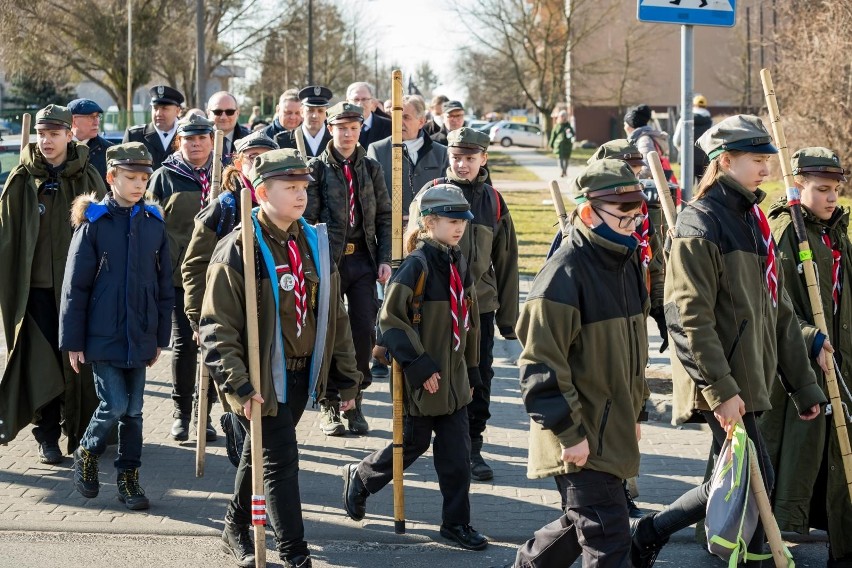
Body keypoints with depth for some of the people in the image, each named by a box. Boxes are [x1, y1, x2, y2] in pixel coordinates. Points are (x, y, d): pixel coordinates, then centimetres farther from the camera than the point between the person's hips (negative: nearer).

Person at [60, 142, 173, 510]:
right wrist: (73, 341, -5)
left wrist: (160, 337, 10)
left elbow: (164, 284, 10)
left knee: (133, 410, 8)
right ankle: (86, 454, 19)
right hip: (103, 335, -4)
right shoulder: (93, 223, -7)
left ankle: (128, 477, 20)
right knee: (115, 405, -7)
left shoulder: (154, 224, 4)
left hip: (140, 337, 4)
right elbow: (75, 285, -5)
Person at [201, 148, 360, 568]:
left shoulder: (315, 243, 5)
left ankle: (236, 530, 38)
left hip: (303, 374, 6)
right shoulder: (239, 250, -16)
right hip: (261, 379, -6)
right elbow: (217, 328, -17)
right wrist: (238, 386, -23)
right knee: (281, 460, -7)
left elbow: (335, 315, 11)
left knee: (261, 453, 21)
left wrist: (346, 376, 11)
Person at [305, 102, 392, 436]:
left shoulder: (371, 169, 10)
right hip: (329, 258, -3)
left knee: (365, 332, -1)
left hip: (363, 258, 3)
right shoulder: (317, 169, -1)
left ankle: (355, 403, 12)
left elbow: (384, 216, 11)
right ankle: (328, 406, 13)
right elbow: (307, 218, -4)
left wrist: (384, 259, 2)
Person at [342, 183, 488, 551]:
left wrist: (471, 368, 18)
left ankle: (456, 522, 16)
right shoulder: (417, 265, -17)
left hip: (454, 377, 6)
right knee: (413, 443, 9)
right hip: (422, 379, -6)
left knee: (457, 452, 6)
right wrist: (420, 366, -20)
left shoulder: (458, 264, 7)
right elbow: (390, 320, -19)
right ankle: (359, 478, 34)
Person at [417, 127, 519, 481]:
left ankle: (472, 448, 14)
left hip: (480, 305, 2)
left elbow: (506, 263, 11)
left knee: (479, 381, 3)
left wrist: (508, 317, 10)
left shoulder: (494, 202, 7)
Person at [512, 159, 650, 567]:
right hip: (581, 441, -9)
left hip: (613, 431, 9)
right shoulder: (564, 274, -19)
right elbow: (542, 366, -20)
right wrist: (569, 433, -20)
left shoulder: (626, 265, 10)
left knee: (582, 524, 20)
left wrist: (636, 411, 24)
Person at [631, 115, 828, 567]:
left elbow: (778, 312, 19)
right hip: (723, 384, -9)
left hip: (750, 378, 9)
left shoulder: (753, 221, 15)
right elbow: (689, 318, -20)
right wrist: (720, 389, -24)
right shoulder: (699, 225, -13)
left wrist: (803, 384, 18)